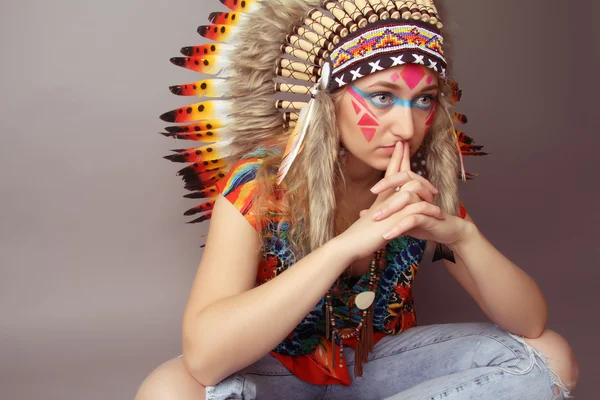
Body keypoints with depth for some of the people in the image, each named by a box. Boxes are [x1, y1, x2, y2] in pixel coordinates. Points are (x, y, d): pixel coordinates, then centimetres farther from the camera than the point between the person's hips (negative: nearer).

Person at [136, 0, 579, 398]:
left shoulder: (423, 188, -12)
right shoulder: (259, 184, -24)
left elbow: (531, 323, -14)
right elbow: (203, 355, -36)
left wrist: (462, 234, -34)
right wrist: (347, 244, -43)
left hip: (379, 364, 4)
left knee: (551, 355, -13)